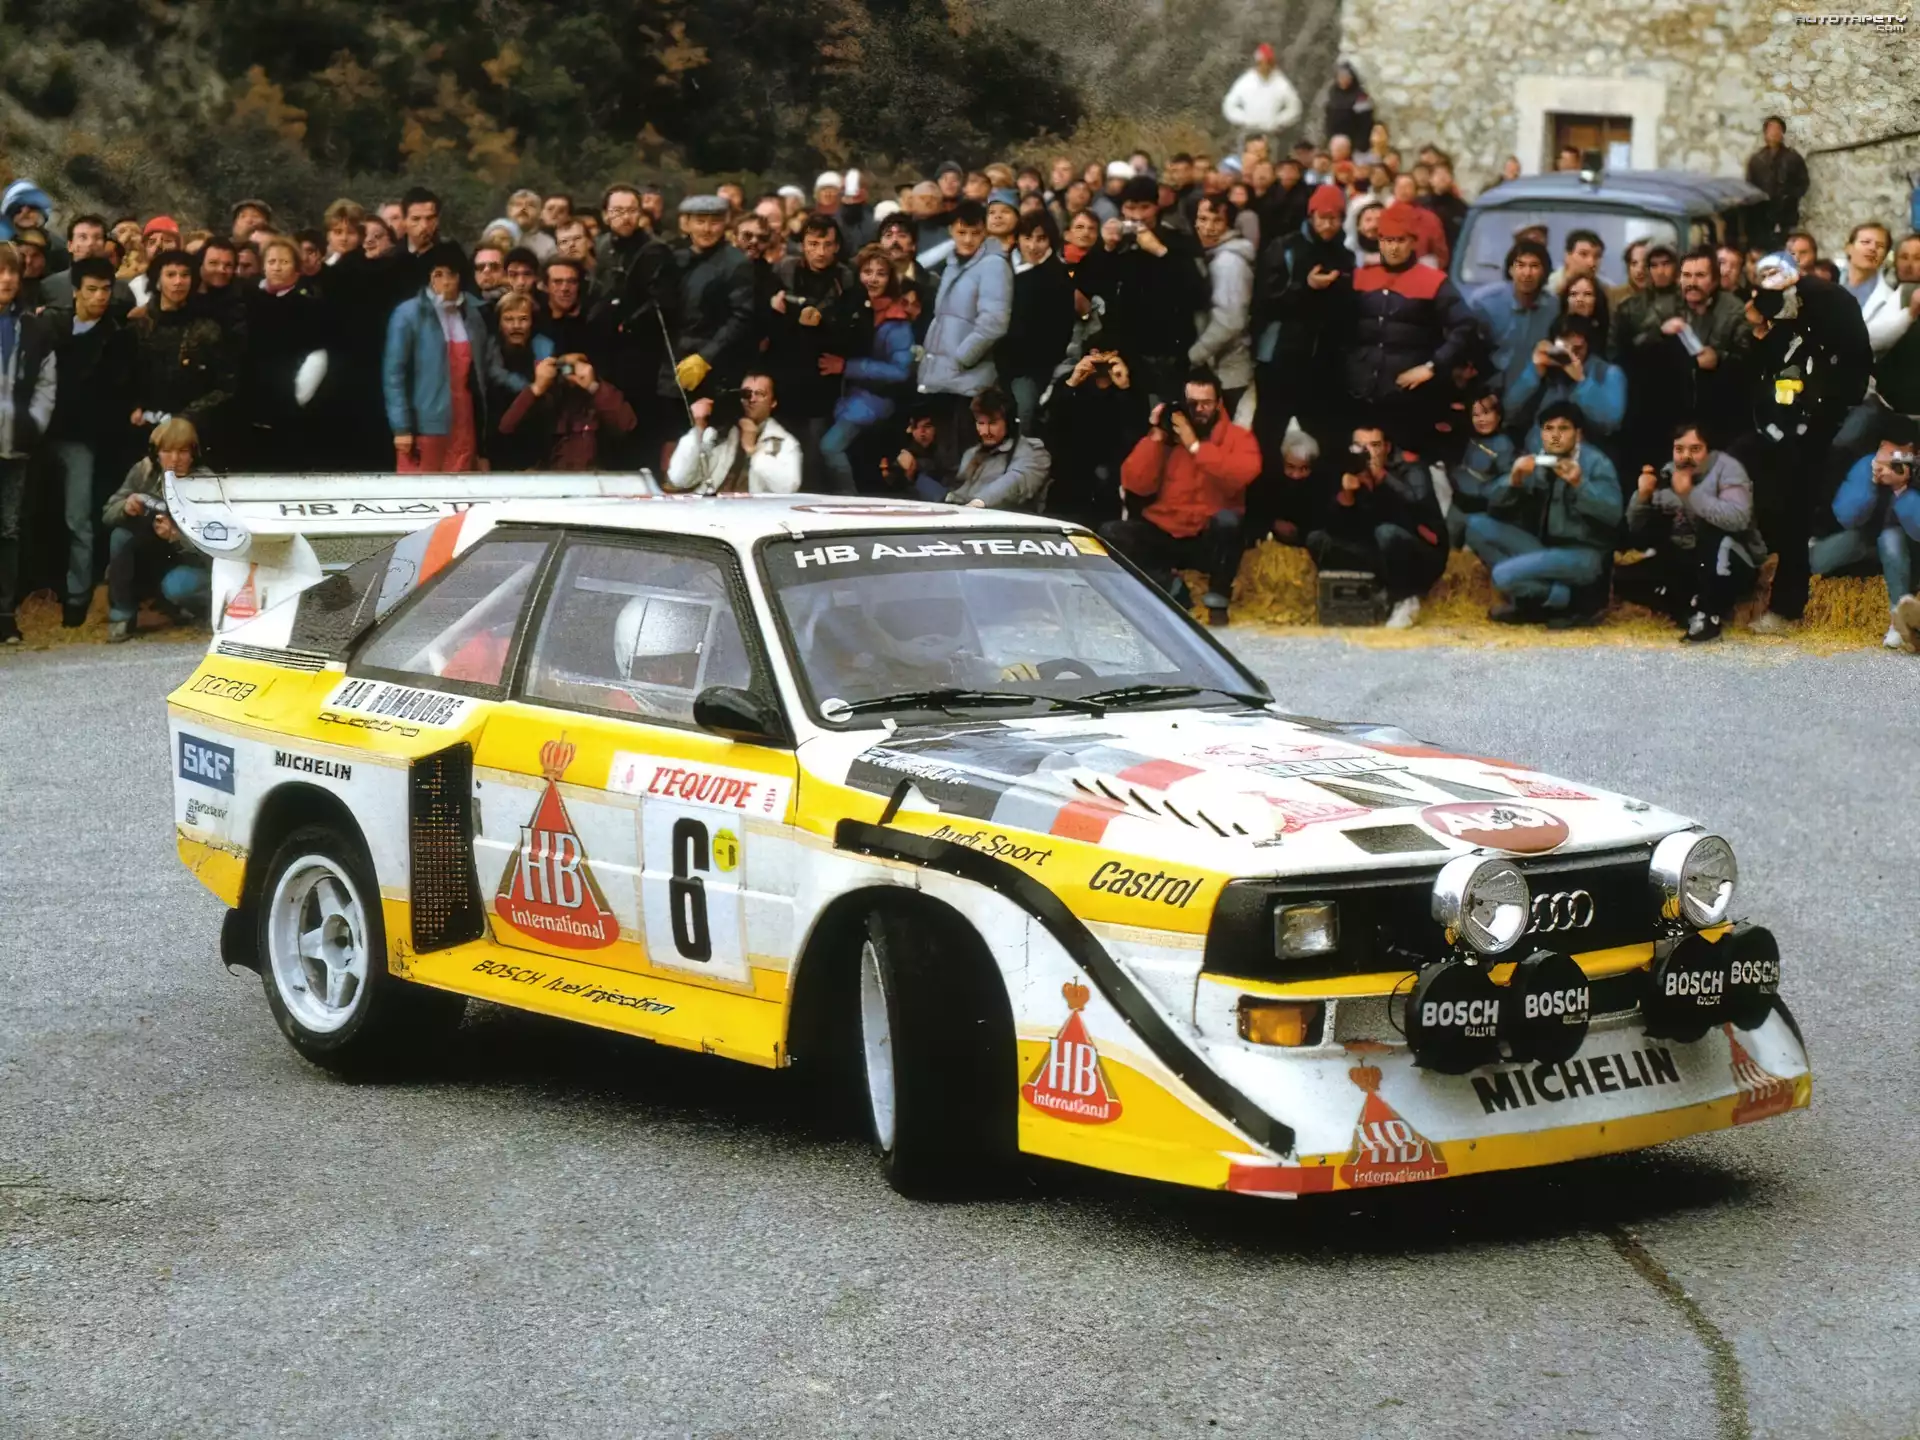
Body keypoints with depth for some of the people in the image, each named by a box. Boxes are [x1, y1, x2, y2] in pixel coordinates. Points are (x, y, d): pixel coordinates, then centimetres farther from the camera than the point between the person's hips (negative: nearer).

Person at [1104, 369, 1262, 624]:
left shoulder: (1237, 437, 0)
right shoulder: (1166, 434, 6)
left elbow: (1242, 475, -23)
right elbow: (1136, 485, -4)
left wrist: (1194, 446, -20)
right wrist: (1155, 437, -10)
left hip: (1208, 541, -2)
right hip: (1163, 535, 2)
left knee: (1228, 519, -35)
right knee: (1111, 533, -21)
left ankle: (1217, 600, -18)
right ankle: (1167, 587, -11)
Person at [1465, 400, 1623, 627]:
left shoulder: (1595, 462, -8)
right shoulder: (1534, 462, 5)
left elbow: (1613, 514, -20)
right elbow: (1495, 507, 1)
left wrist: (1580, 484, -33)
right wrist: (1514, 481, -18)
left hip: (1583, 554, -7)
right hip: (1542, 547, 7)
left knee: (1504, 575, -27)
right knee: (1477, 525, -10)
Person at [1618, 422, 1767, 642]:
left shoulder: (1726, 468, -14)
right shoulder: (1667, 474, 2)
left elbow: (1738, 518, -34)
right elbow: (1636, 528, 1)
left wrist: (1690, 493, -37)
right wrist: (1643, 496, -18)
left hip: (1731, 566, -5)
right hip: (1689, 564, 5)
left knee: (1712, 526, -37)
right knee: (1624, 579, -11)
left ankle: (1710, 615, -23)